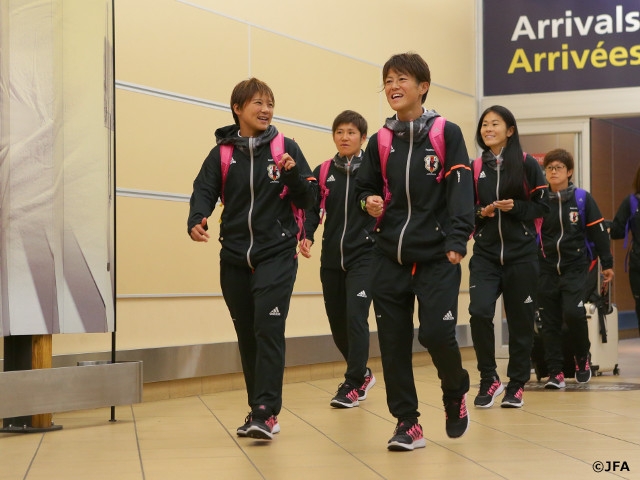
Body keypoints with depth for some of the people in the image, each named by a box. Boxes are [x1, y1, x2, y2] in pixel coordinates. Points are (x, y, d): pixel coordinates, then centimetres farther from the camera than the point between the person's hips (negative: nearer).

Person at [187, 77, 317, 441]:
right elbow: (204, 191, -4)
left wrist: (293, 174, -19)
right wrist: (197, 220, -25)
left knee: (268, 329, -15)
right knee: (247, 336, 9)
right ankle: (259, 408, 20)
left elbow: (309, 200, 1)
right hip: (235, 259, 3)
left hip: (277, 255, -3)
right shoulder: (222, 153, 5)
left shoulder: (286, 148, 1)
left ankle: (266, 413, -15)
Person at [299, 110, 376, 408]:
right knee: (338, 323, 9)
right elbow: (311, 208, 5)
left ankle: (353, 386, -5)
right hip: (331, 261, 4)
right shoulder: (323, 173, 8)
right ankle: (362, 374, 31)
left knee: (355, 317, -15)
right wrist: (306, 236, -12)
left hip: (363, 258, -4)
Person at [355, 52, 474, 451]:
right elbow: (365, 187, 21)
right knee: (393, 342, 0)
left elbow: (461, 190, -8)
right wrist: (369, 202, -4)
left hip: (436, 257, -4)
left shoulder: (447, 134, -1)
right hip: (390, 257, 4)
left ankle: (456, 393, 19)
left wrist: (457, 240, -20)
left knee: (437, 333, -12)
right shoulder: (380, 142, 10)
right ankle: (408, 422, 11)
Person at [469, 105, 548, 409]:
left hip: (521, 254, -1)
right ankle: (489, 380, 1)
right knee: (479, 312, -15)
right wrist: (480, 212, -9)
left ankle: (517, 385, 18)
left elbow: (541, 206, 0)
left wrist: (515, 207, -15)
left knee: (520, 319, 4)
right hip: (485, 253, 2)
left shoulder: (527, 165, -2)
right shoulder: (475, 168, 6)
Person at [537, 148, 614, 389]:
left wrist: (607, 263, 3)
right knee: (550, 322, 2)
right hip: (546, 270, 2)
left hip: (575, 268, -2)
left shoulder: (582, 199, -1)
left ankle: (582, 358, 8)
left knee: (573, 313, -18)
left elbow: (598, 232, 2)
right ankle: (555, 373, 9)